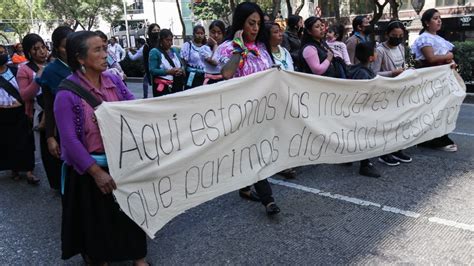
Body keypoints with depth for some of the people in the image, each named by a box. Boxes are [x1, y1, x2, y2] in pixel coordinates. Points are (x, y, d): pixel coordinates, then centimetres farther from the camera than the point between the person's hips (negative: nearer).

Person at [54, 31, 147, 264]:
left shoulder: (114, 81, -2)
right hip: (89, 168, -4)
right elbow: (69, 140, -18)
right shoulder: (67, 93, -17)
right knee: (96, 218, 13)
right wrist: (96, 171, -20)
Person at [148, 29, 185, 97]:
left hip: (177, 85, 6)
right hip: (162, 87, -6)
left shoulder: (175, 50, 16)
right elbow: (152, 70, -12)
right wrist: (168, 72, -20)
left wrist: (181, 70, -4)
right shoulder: (154, 52, -3)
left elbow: (181, 65, 21)